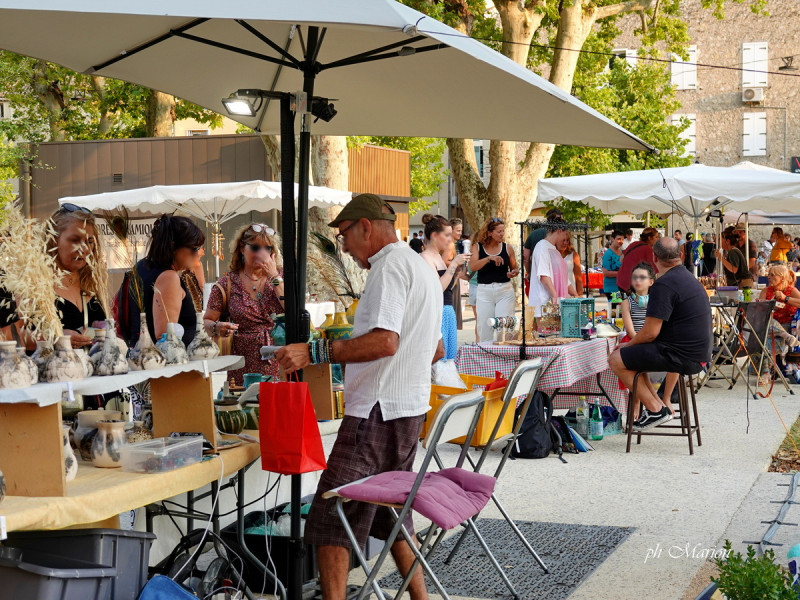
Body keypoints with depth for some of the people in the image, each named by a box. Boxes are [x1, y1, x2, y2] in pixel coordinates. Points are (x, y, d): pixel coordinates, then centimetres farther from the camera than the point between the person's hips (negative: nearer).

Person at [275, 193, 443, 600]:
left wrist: (314, 351, -27)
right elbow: (435, 350, 27)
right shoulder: (423, 269, 20)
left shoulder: (390, 266, -12)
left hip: (377, 412, -10)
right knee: (391, 514, 19)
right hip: (410, 411, 11)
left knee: (331, 516, -8)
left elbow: (385, 341, -26)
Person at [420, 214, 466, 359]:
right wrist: (453, 264, -16)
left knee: (450, 361, 10)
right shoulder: (426, 257, -11)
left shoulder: (438, 256, 17)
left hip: (448, 313, 10)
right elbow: (437, 288, -22)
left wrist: (457, 270, 10)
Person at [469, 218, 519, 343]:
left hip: (505, 291, 0)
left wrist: (514, 273, -6)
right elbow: (472, 266, -12)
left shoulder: (507, 248, 6)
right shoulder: (478, 247, 3)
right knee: (484, 328, 2)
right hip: (484, 290, 0)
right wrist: (489, 258, -24)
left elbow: (514, 269, 17)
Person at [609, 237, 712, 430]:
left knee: (616, 360, -4)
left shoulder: (664, 285, -18)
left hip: (683, 356, -10)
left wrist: (627, 345, -1)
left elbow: (650, 333, -21)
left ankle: (655, 409, -1)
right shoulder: (690, 279, 15)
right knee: (633, 355, 23)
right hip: (699, 354, 10)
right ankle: (664, 404, 17)